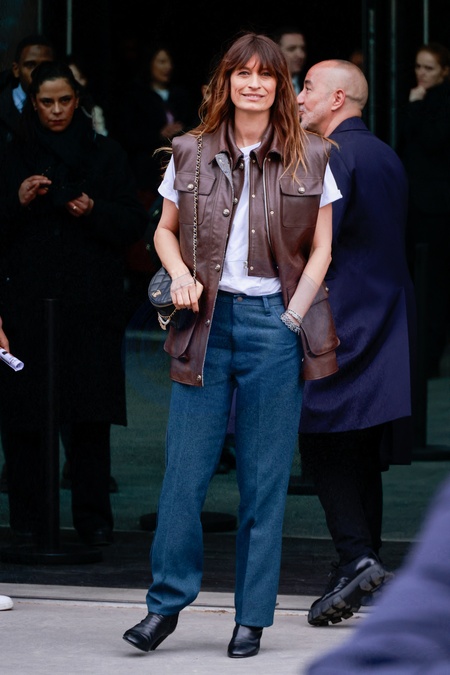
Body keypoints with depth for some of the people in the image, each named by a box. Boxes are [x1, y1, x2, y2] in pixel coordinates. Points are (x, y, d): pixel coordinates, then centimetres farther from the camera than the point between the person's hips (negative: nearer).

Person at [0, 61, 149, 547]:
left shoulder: (105, 155, 9)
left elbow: (135, 223, 5)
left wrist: (94, 211, -12)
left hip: (89, 302, 0)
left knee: (90, 414, -5)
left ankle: (93, 517, 2)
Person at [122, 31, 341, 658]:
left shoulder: (309, 158, 3)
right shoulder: (191, 153, 5)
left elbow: (321, 249, 6)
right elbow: (165, 230, 16)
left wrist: (293, 318, -5)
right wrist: (181, 274, -3)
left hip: (275, 324, -1)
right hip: (207, 320, 1)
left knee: (264, 478, 3)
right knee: (185, 469, -1)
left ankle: (252, 617, 10)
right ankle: (166, 603, 10)